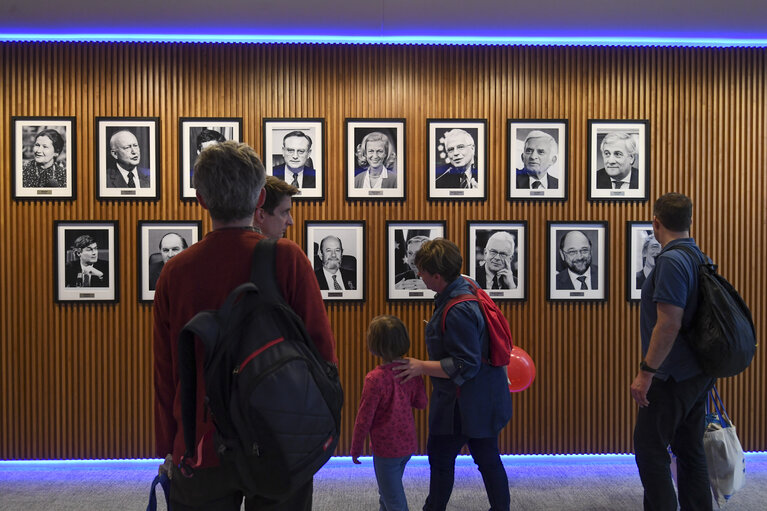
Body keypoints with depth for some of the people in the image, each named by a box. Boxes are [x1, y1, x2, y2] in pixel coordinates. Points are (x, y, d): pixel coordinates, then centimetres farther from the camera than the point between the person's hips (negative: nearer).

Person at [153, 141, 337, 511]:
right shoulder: (286, 258, -12)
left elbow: (164, 372, 2)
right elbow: (322, 348, -12)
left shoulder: (175, 272, -5)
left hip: (201, 452, 2)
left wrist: (167, 447, 14)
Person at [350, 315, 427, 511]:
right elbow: (421, 403, 5)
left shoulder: (375, 378, -23)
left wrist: (356, 448, -3)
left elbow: (364, 417, -16)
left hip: (386, 448, -6)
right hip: (408, 444, 7)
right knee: (387, 492, 26)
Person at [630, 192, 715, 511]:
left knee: (650, 448, 1)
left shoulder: (672, 261, -19)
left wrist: (646, 372, -20)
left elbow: (669, 323, -25)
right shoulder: (699, 258, 9)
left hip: (674, 376, -9)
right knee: (691, 449, 16)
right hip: (697, 373, 9)